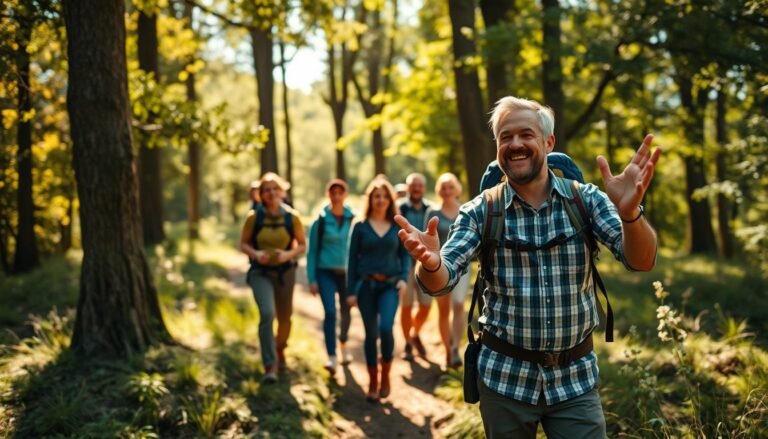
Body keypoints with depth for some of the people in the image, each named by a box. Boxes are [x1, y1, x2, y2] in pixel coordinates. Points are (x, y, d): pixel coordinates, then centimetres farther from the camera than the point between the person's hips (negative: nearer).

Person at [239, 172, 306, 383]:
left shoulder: (291, 217, -7)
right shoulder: (254, 217, -8)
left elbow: (302, 245, 1)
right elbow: (243, 243, 1)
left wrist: (288, 254, -18)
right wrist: (255, 254, -19)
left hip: (285, 271, 2)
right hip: (260, 272, -2)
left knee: (284, 318, 14)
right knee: (267, 313, -21)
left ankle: (280, 350, 46)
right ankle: (270, 365, -16)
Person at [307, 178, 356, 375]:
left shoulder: (353, 219, -3)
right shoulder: (320, 220, -4)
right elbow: (312, 251, 0)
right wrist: (312, 279, -3)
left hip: (347, 272, 2)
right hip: (326, 272, -2)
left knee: (345, 312, 14)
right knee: (330, 312, -14)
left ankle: (343, 344, 41)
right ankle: (331, 358, -11)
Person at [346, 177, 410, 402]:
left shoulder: (397, 227, 6)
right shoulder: (360, 227, 3)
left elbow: (405, 255, 10)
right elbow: (352, 259, 4)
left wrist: (404, 277, -7)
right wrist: (351, 291, 0)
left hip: (390, 285, 0)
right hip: (366, 285, 0)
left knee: (386, 328, -19)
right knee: (371, 333, 4)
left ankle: (386, 376, 3)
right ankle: (373, 382, 18)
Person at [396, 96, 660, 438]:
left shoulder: (586, 200, -3)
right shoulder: (480, 212, -3)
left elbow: (641, 262, -15)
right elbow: (441, 281, -12)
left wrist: (629, 212, -37)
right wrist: (430, 263, -37)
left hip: (576, 376, 0)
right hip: (504, 377, 0)